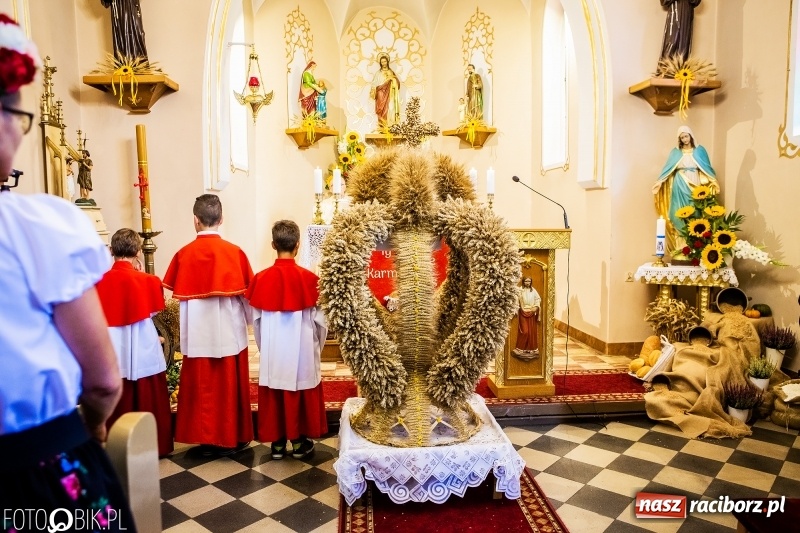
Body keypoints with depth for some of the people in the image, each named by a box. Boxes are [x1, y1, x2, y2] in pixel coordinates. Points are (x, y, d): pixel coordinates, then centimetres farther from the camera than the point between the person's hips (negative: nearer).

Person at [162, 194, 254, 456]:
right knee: (230, 386, 10)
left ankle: (205, 438, 21)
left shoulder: (183, 254, -6)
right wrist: (246, 320, 15)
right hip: (229, 332, -1)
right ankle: (231, 438, 20)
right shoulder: (235, 252, -9)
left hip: (198, 334, 1)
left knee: (201, 387, 12)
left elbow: (178, 296, 2)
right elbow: (246, 294, -2)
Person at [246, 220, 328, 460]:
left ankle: (277, 443, 23)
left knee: (273, 396, 13)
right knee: (301, 395, 12)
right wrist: (316, 346, 11)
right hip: (302, 349, -1)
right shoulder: (309, 278, -13)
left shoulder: (261, 279, -8)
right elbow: (320, 320, -7)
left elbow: (256, 321, 1)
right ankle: (300, 442, 23)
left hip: (273, 350, 2)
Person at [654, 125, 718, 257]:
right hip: (680, 186, 0)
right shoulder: (675, 152, 10)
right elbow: (667, 169, 7)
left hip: (695, 185, 0)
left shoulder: (700, 150, 11)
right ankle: (681, 246, -7)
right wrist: (660, 181, -4)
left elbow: (707, 168, 8)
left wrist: (713, 181, -3)